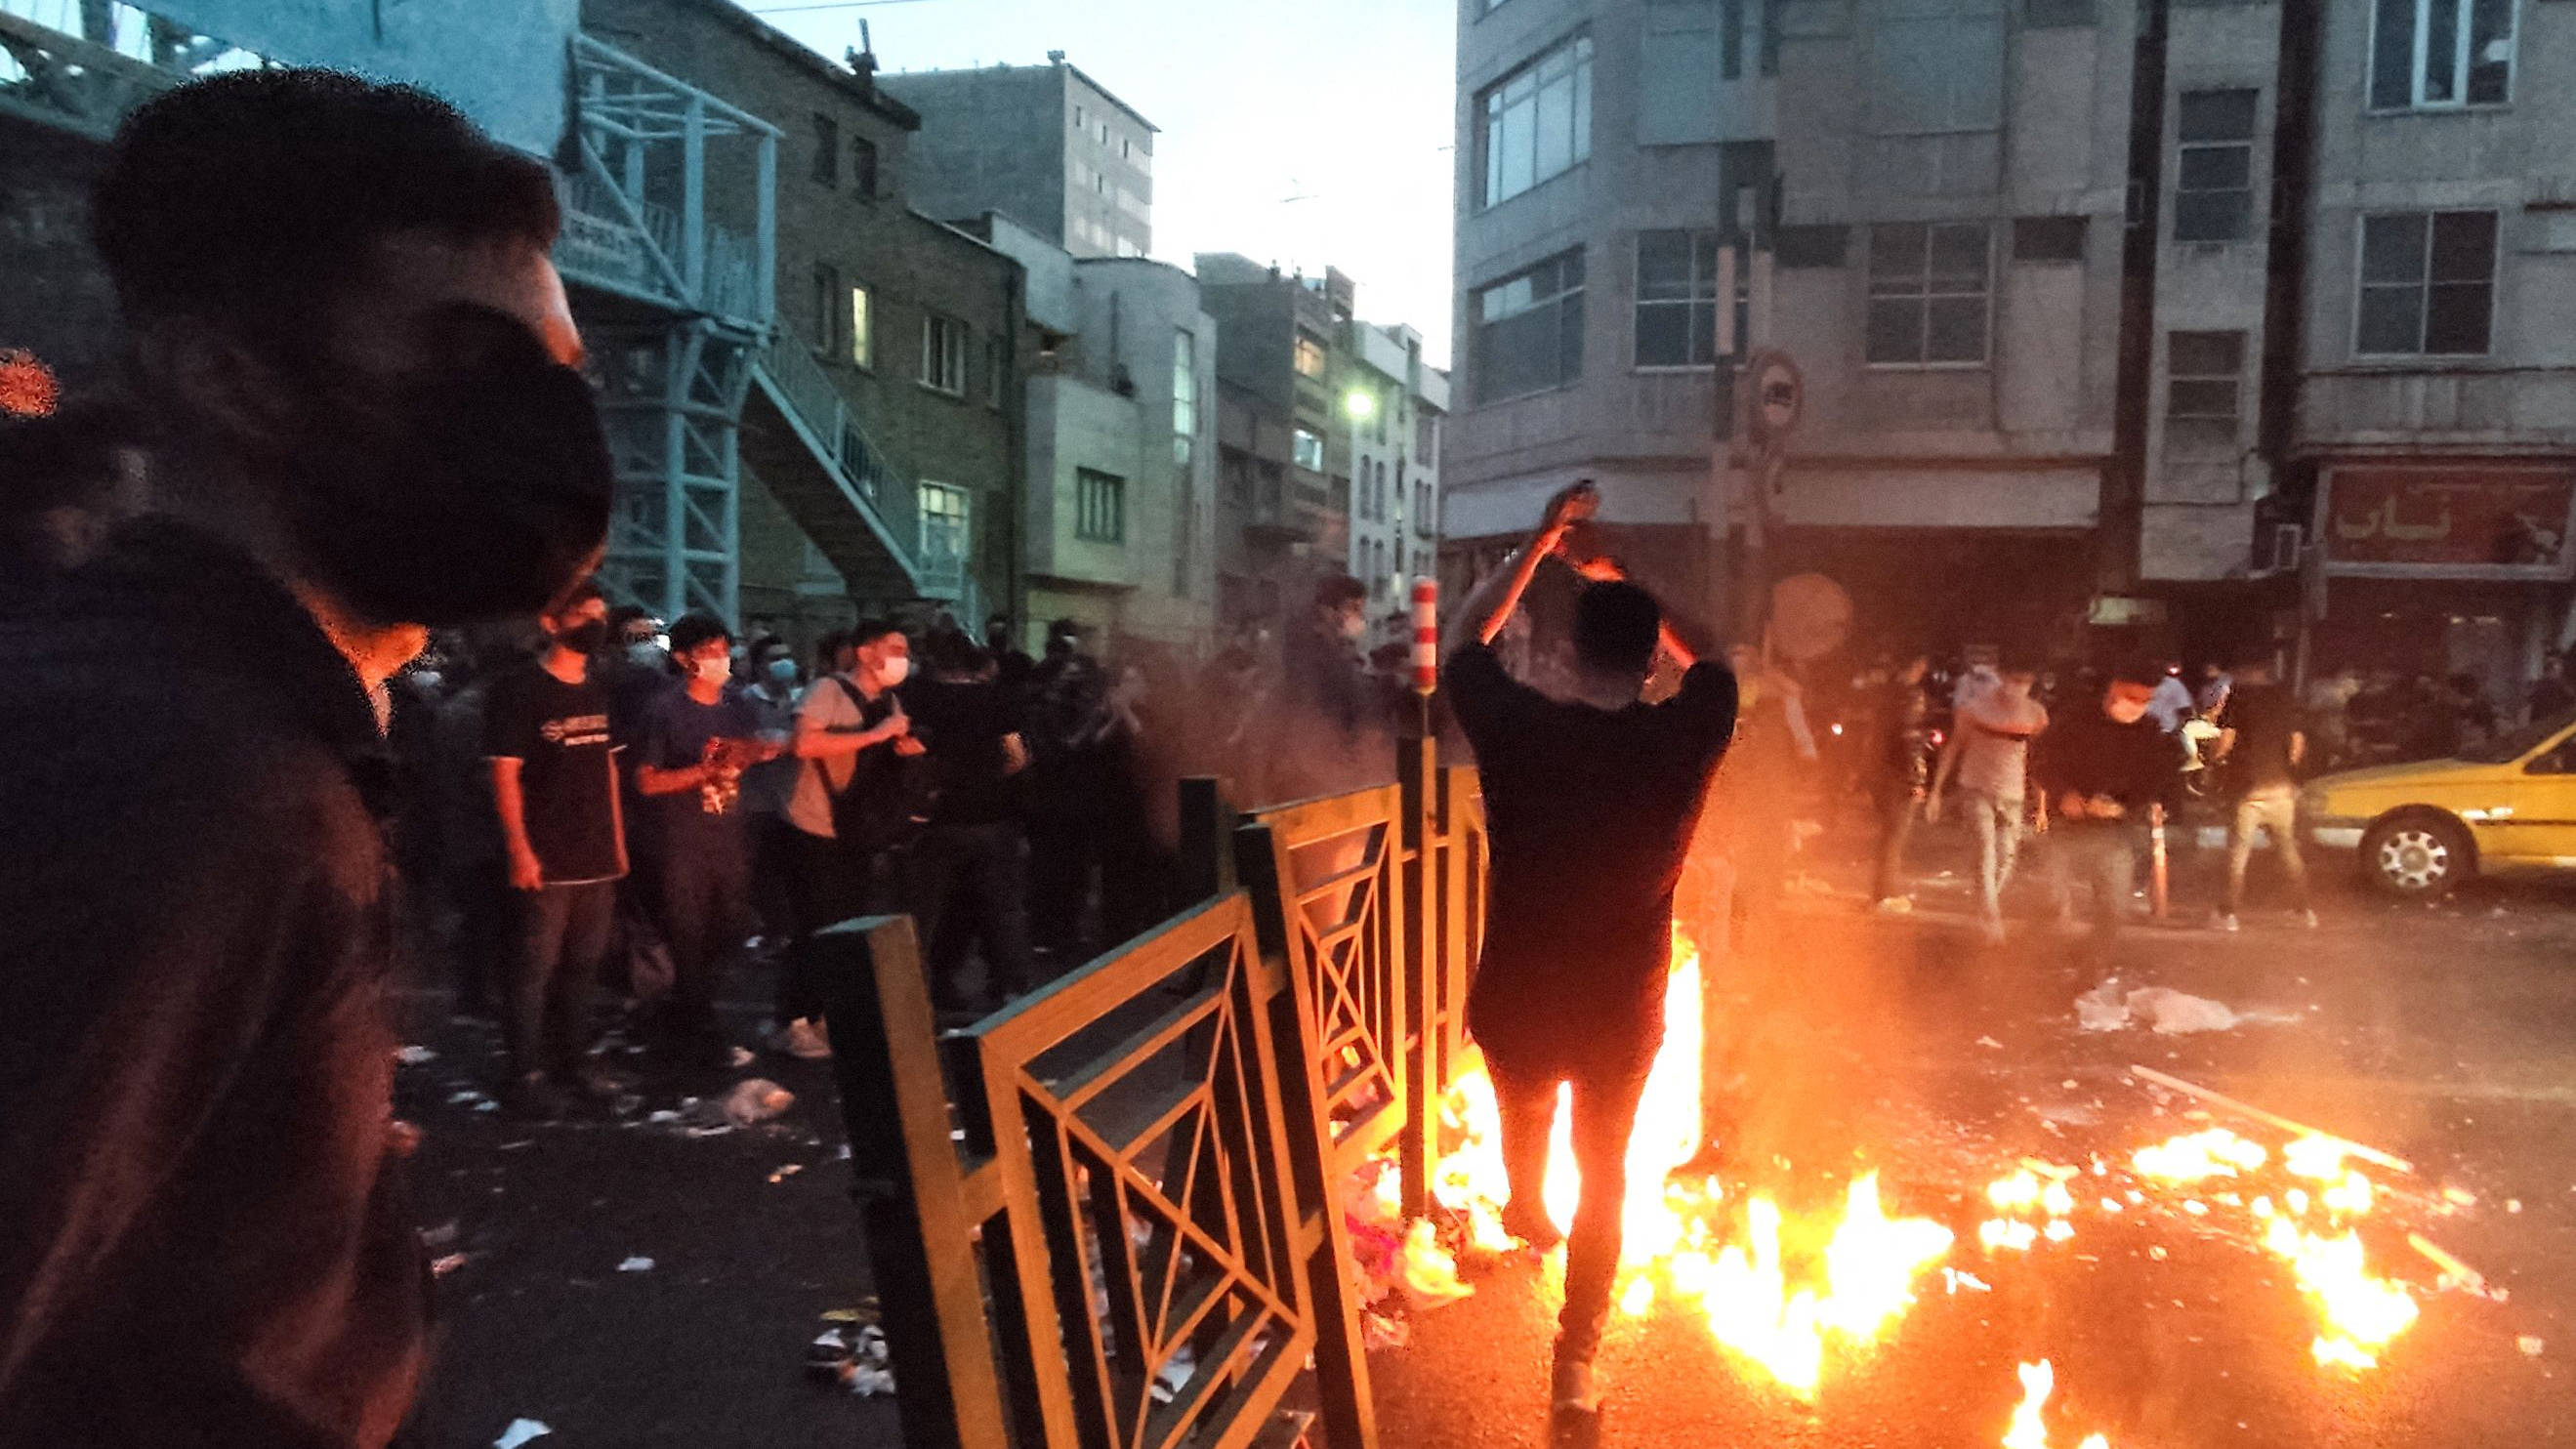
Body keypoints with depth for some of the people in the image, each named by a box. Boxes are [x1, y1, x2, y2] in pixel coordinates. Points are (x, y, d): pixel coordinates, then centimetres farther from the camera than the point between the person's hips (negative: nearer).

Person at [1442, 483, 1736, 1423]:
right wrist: (1627, 587, 9)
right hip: (1623, 1009, 0)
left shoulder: (1520, 729, -20)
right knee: (1603, 1173, 21)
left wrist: (1541, 544, 1)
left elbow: (1464, 642, 0)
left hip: (1516, 1001, 1)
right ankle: (1576, 1362, 25)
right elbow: (1708, 664, 7)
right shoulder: (1685, 737, -17)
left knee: (1524, 1113, 33)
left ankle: (1525, 1214, 63)